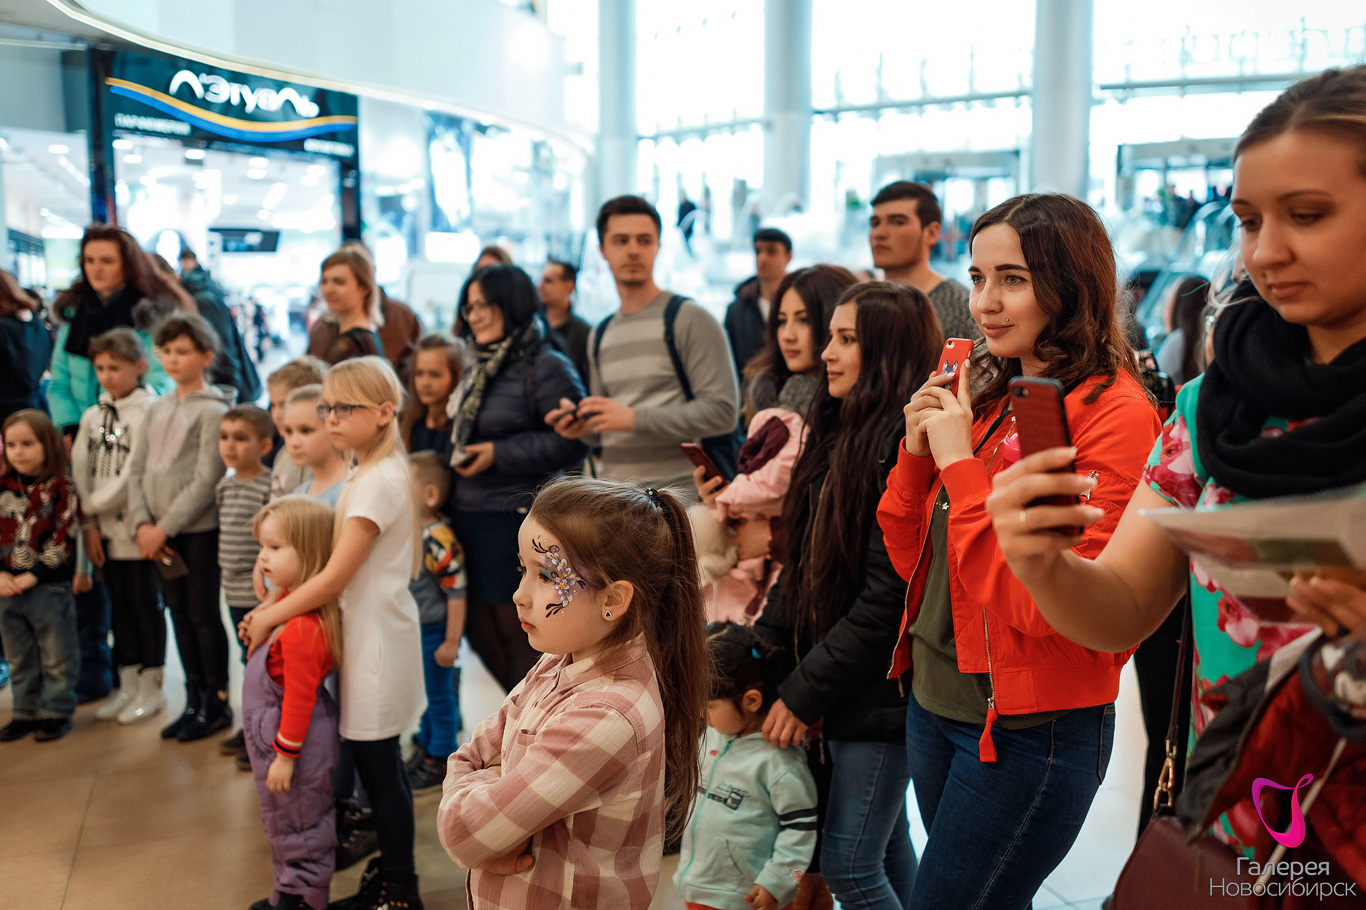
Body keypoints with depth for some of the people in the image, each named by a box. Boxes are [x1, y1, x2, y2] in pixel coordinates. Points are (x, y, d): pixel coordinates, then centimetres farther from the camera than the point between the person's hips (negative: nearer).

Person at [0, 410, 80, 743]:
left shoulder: (61, 488, -9)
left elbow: (63, 541, -13)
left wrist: (31, 577, -16)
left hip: (49, 587, -5)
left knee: (57, 657, 6)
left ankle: (56, 712, 18)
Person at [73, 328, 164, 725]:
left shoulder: (149, 412, -11)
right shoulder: (92, 417, 11)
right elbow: (80, 473, 9)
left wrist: (98, 505, -7)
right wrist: (89, 523, 1)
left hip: (138, 526, -6)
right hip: (105, 529, 6)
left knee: (146, 604, 3)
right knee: (120, 606, 14)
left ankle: (150, 688, 14)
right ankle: (127, 685, 24)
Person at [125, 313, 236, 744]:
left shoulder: (213, 410, -10)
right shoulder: (156, 409, 11)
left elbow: (206, 481, -15)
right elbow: (137, 469, 8)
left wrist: (165, 527, -14)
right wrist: (143, 523, -4)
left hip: (200, 529, -6)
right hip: (159, 531, 6)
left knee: (204, 615, 1)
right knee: (179, 615, 12)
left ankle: (216, 703, 14)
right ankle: (194, 701, 23)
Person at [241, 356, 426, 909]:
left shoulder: (377, 481, -20)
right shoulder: (382, 473, 10)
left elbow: (333, 579, -20)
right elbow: (350, 571, 13)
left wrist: (268, 619, -9)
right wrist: (274, 609, 6)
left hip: (376, 637, -10)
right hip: (370, 631, 10)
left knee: (378, 766, 1)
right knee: (379, 764, 18)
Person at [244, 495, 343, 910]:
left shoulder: (303, 628, -31)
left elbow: (300, 697, -27)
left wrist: (285, 755, -20)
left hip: (294, 737, -10)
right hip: (270, 734, 10)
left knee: (298, 825, 8)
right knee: (283, 822, 24)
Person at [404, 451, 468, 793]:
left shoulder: (440, 540, -26)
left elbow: (457, 592, -23)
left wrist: (451, 642, -20)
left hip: (434, 632, -8)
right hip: (411, 630, 8)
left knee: (440, 695, 8)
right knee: (423, 694, 22)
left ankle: (441, 760, 24)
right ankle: (425, 747, 39)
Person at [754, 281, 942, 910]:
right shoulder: (841, 433, 8)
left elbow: (887, 602, -22)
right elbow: (802, 565, 13)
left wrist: (804, 693, -15)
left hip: (881, 690, -8)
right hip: (838, 689, 8)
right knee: (886, 850, 20)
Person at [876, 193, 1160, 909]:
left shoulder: (1114, 413, -17)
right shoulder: (987, 395, 6)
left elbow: (1045, 605, -23)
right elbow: (912, 561, 8)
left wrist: (961, 463, -21)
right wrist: (917, 451, -7)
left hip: (1030, 731, -7)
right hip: (937, 698, 7)